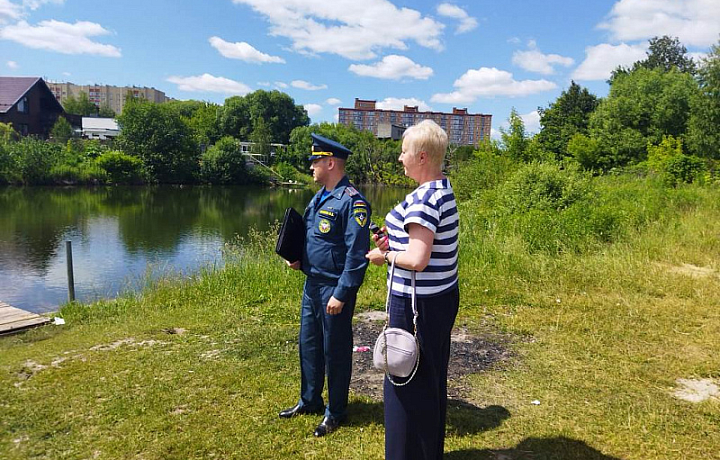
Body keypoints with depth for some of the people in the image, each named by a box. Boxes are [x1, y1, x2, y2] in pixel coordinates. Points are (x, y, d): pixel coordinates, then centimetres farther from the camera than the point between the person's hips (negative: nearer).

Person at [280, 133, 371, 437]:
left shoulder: (352, 202, -18)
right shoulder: (319, 197, 11)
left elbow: (357, 253, -21)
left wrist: (341, 295, -22)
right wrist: (298, 259, 4)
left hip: (335, 288, -9)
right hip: (312, 283, 9)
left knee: (335, 350, 6)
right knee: (309, 344, 18)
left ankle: (335, 412, 25)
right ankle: (309, 401, 37)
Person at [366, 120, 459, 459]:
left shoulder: (422, 198, -22)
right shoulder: (443, 189, 8)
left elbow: (417, 260, -28)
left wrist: (385, 256, -11)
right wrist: (394, 243, 7)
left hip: (418, 303, -10)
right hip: (442, 296, 10)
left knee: (408, 382, 6)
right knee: (432, 378, 23)